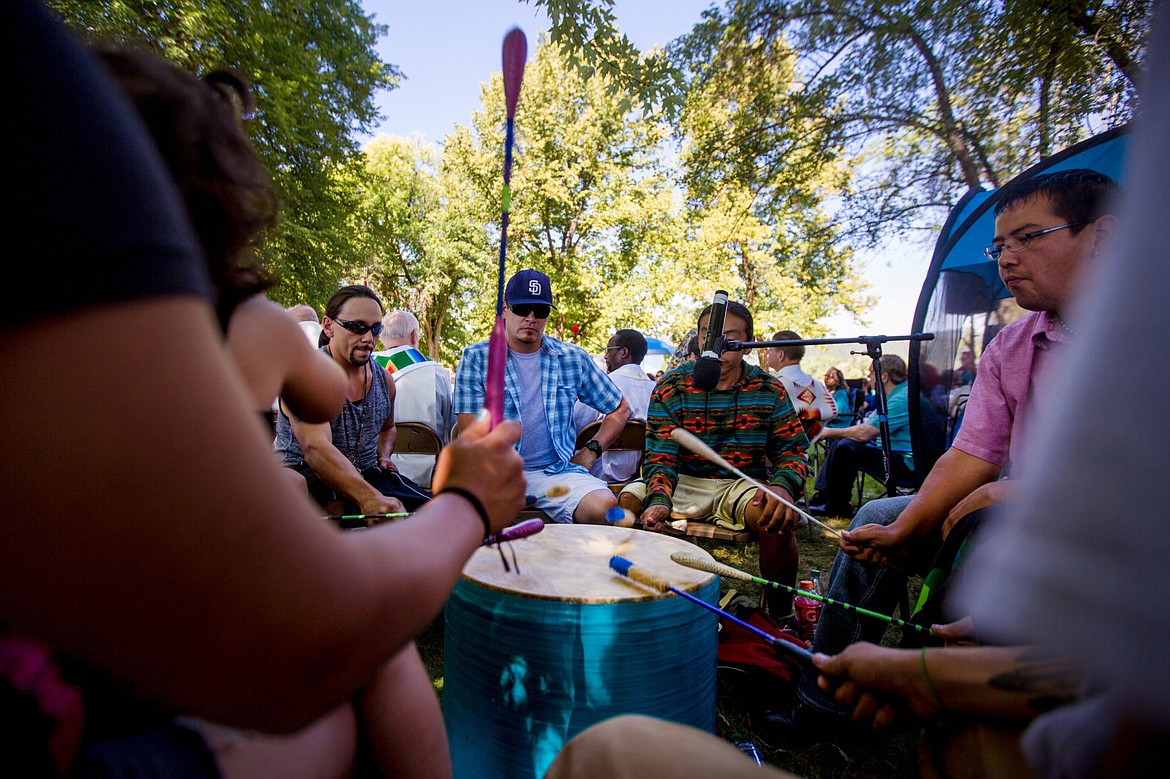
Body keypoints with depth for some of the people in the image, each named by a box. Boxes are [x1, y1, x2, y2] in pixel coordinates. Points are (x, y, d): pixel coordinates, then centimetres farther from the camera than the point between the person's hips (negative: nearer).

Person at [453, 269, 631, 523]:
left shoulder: (573, 358, 11)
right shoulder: (476, 358, 5)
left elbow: (620, 409, 21)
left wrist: (592, 450, 7)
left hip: (556, 470, 2)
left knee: (604, 508, -28)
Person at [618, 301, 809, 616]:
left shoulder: (769, 389, -2)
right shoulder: (671, 387, -6)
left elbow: (792, 449, -1)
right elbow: (660, 455, -13)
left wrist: (783, 486, -26)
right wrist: (658, 500, -34)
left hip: (744, 483, 1)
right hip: (683, 481, 0)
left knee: (778, 517, -31)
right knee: (629, 500, -27)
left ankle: (779, 617, -4)